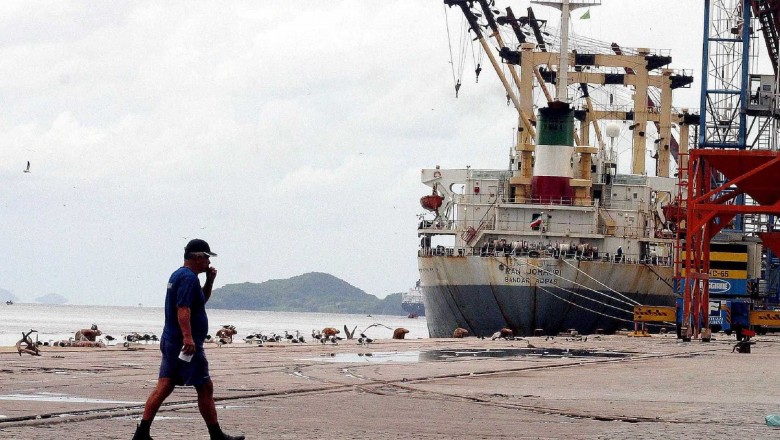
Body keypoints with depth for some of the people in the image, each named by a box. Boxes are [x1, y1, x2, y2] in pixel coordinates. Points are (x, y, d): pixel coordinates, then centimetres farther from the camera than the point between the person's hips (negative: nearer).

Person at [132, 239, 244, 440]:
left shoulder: (178, 275, 19)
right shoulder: (189, 278, -14)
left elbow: (202, 299, 32)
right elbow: (183, 308, -26)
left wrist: (210, 281, 17)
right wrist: (188, 337, -34)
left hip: (170, 341, 10)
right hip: (186, 345, -10)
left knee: (163, 387, 4)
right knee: (205, 388, -1)